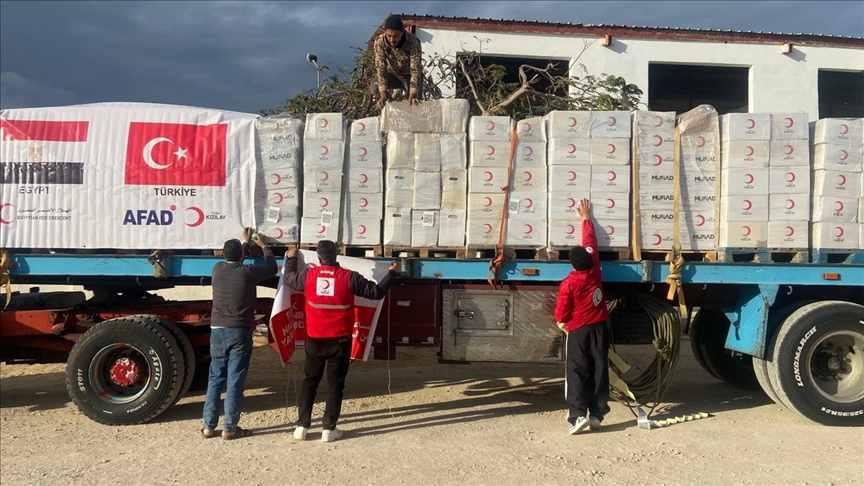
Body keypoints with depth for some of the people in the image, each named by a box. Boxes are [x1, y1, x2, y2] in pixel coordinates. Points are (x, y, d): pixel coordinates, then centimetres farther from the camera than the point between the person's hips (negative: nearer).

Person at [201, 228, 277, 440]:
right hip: (239, 332, -4)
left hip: (217, 330, 4)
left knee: (215, 379, 12)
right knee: (234, 381, 0)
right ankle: (230, 428, 4)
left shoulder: (217, 269, 2)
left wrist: (246, 241, 37)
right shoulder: (248, 272, -10)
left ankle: (208, 426, 14)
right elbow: (272, 268, 8)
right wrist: (263, 245, 22)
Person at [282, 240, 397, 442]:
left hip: (315, 340, 2)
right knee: (335, 384, 7)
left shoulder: (308, 275, -3)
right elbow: (377, 292, -6)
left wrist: (291, 259, 37)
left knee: (310, 381, 15)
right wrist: (391, 272, 8)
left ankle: (302, 426, 14)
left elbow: (289, 278, 19)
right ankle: (329, 429, 8)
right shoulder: (349, 277, -12)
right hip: (340, 341, -2)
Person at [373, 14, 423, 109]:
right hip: (393, 73, 1)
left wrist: (412, 95, -46)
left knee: (415, 102, -19)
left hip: (410, 74, -1)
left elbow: (415, 69, -36)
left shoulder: (413, 42, -34)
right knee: (374, 88, -23)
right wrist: (383, 95, -43)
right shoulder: (379, 42, -29)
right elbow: (380, 67, -32)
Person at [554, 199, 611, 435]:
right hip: (599, 328, 4)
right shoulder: (595, 271, -3)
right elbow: (591, 242, 10)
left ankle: (578, 415, -12)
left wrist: (564, 323, 13)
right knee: (599, 371, 6)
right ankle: (597, 415, 8)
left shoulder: (568, 284, -14)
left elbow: (561, 314, -10)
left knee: (577, 373, -2)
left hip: (578, 331, -4)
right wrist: (586, 218, 20)